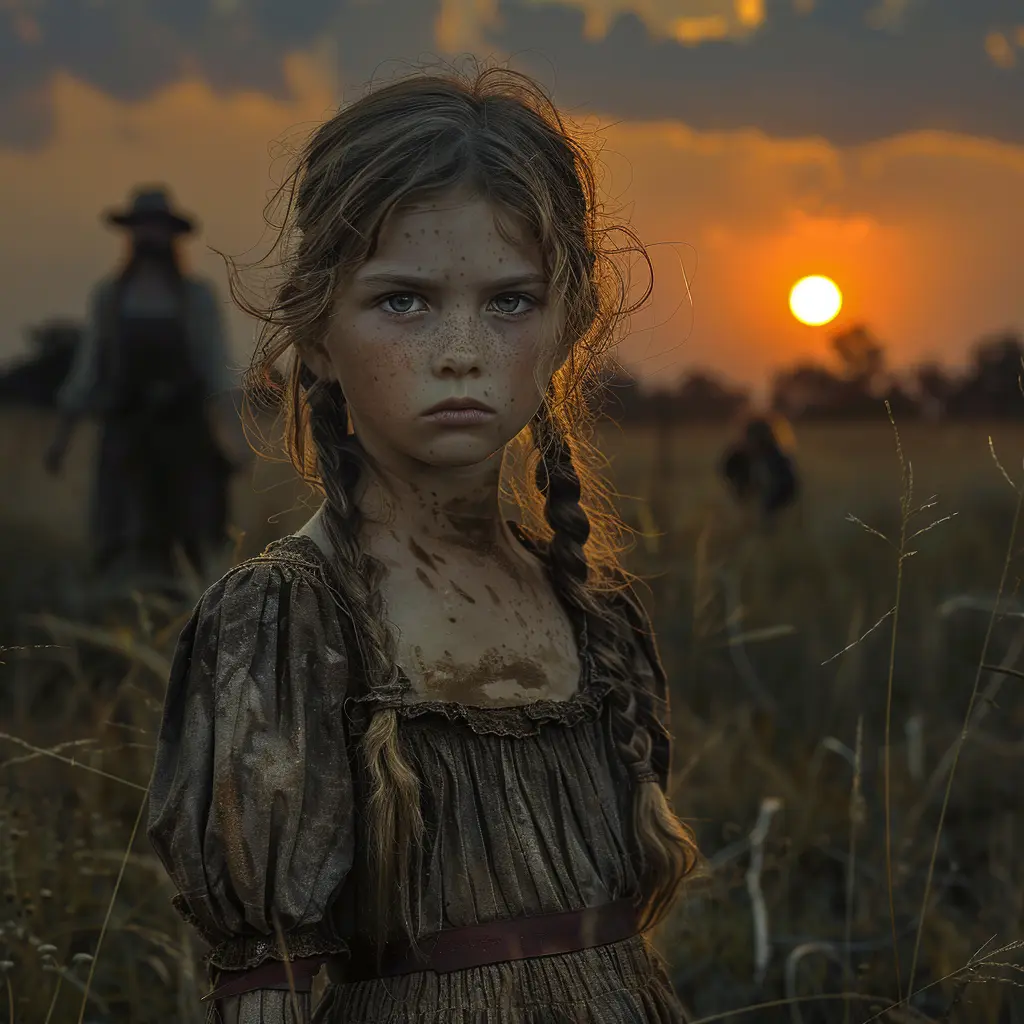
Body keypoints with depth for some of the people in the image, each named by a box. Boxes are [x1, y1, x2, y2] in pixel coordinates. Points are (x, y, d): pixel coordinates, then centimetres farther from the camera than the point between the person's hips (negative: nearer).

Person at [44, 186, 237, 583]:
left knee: (203, 542, 1)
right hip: (127, 432, 1)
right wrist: (62, 435, 8)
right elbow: (87, 369, 12)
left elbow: (218, 369, -2)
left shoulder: (199, 297, 4)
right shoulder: (108, 297, 10)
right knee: (128, 540, -12)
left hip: (185, 430, -1)